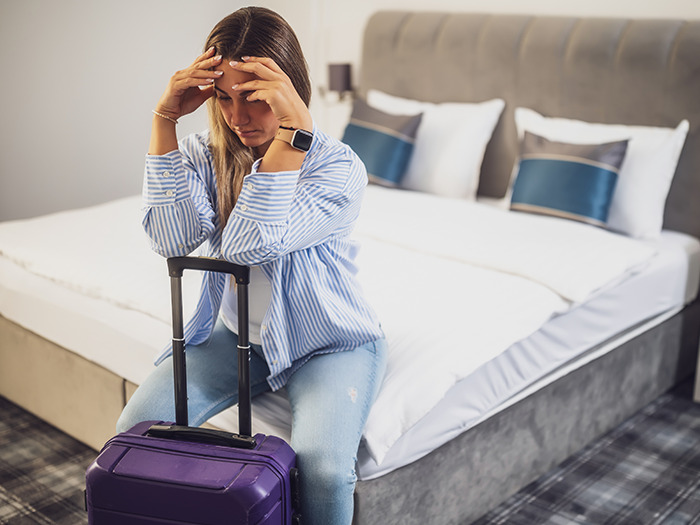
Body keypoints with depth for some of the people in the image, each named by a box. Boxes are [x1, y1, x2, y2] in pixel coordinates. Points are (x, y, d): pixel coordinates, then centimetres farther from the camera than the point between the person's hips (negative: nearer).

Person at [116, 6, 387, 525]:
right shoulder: (205, 152, -4)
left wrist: (293, 128, -38)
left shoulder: (339, 166, -20)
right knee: (136, 429, -11)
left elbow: (249, 244, -33)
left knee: (323, 464, -28)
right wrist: (165, 119, -25)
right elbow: (172, 238, -23)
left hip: (330, 342, -4)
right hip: (234, 332, 4)